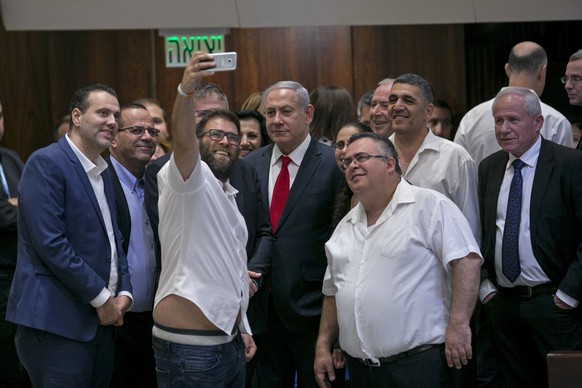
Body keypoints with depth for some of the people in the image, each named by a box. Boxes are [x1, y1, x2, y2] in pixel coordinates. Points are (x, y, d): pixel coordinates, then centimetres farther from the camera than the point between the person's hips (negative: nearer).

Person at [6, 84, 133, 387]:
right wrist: (101, 297, -13)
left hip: (100, 319, 8)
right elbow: (50, 243, -18)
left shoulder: (103, 171, 16)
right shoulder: (46, 163, -11)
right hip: (56, 322, -8)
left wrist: (123, 292, 3)